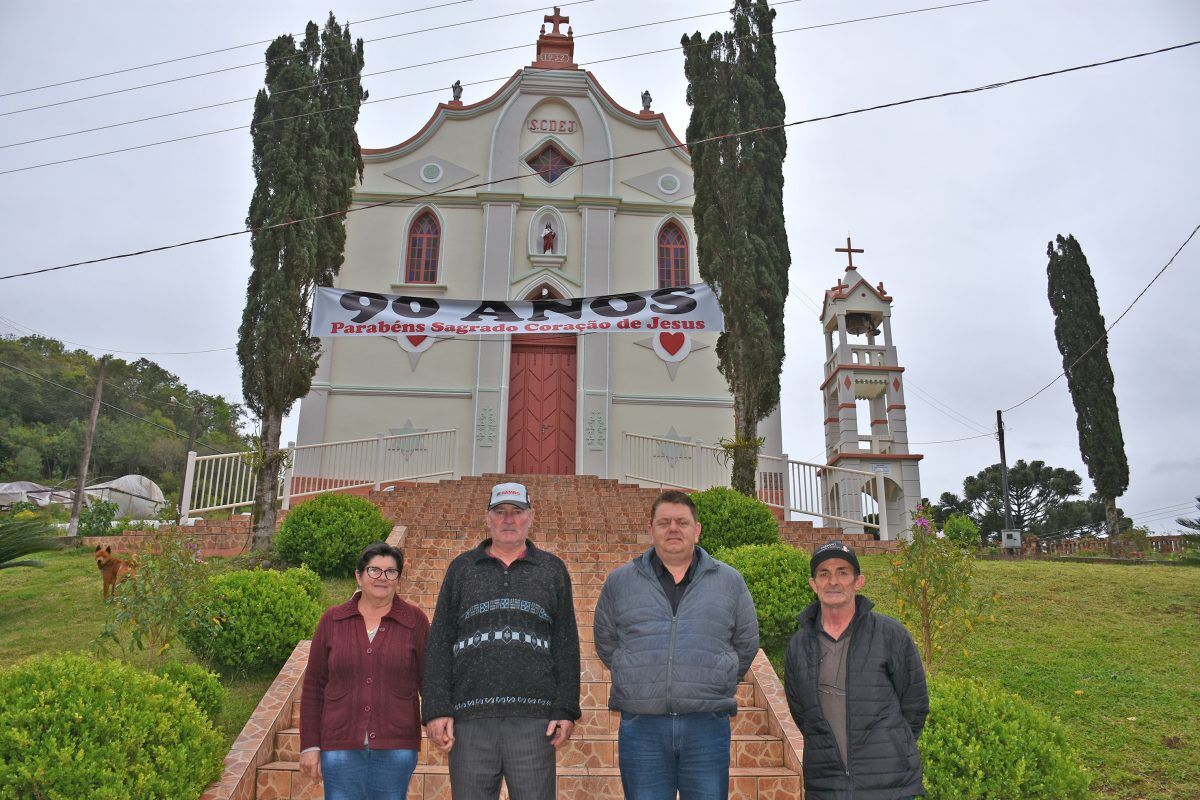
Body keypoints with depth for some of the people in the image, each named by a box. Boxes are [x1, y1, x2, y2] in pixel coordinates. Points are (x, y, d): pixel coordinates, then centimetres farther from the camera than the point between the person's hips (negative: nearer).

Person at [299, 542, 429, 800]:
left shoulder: (415, 621, 0)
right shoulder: (332, 620, 3)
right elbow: (314, 686, 5)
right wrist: (310, 745, 2)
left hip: (395, 747, -1)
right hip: (341, 746, 1)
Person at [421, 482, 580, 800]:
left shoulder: (552, 570, 13)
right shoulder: (461, 568, 14)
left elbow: (566, 645, 8)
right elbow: (439, 644, 9)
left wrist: (566, 710, -1)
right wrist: (436, 708, -1)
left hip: (534, 720, -1)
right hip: (470, 718, 1)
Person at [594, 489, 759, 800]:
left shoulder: (730, 581, 9)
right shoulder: (619, 581, 8)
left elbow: (746, 643, 17)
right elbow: (606, 643, 16)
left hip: (707, 726, 0)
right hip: (641, 725, 0)